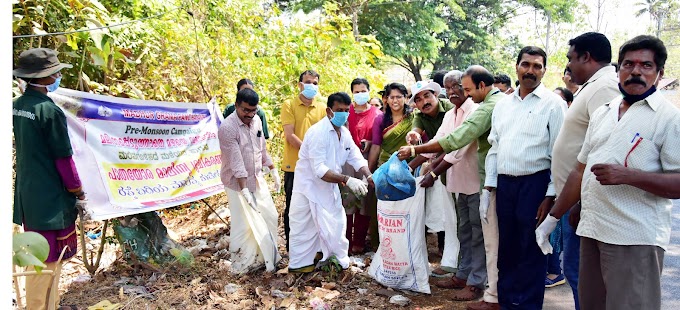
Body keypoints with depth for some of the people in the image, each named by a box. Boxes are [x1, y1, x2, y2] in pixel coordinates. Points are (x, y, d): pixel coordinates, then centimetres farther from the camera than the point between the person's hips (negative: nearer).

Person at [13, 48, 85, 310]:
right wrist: (77, 190, -2)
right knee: (48, 258, 4)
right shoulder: (49, 110, -19)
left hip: (27, 194, 9)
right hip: (50, 197, -8)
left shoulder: (16, 106, 6)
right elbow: (63, 158, -15)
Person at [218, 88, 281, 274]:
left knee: (270, 217, 13)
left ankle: (267, 257, 31)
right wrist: (244, 190, -28)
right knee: (243, 225, -2)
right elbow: (236, 162, -26)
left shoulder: (256, 121, 1)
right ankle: (242, 265, 16)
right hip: (237, 183, -7)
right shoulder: (227, 128, -21)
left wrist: (273, 171, 14)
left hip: (257, 180, 7)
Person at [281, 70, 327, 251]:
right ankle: (291, 247, 18)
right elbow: (290, 135, -11)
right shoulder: (289, 105, -2)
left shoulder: (322, 108, 10)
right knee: (293, 208, 6)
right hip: (294, 166, -3)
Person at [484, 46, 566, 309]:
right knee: (506, 248, 14)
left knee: (531, 251, 4)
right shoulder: (503, 104, 13)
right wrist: (489, 186, 8)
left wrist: (551, 196, -13)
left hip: (535, 183, -5)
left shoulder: (553, 104, -4)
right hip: (504, 184, 5)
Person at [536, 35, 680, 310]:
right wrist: (553, 217, 15)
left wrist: (628, 176, -24)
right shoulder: (602, 113, 14)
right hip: (592, 231, 6)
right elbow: (580, 170, 17)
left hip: (635, 239, -6)